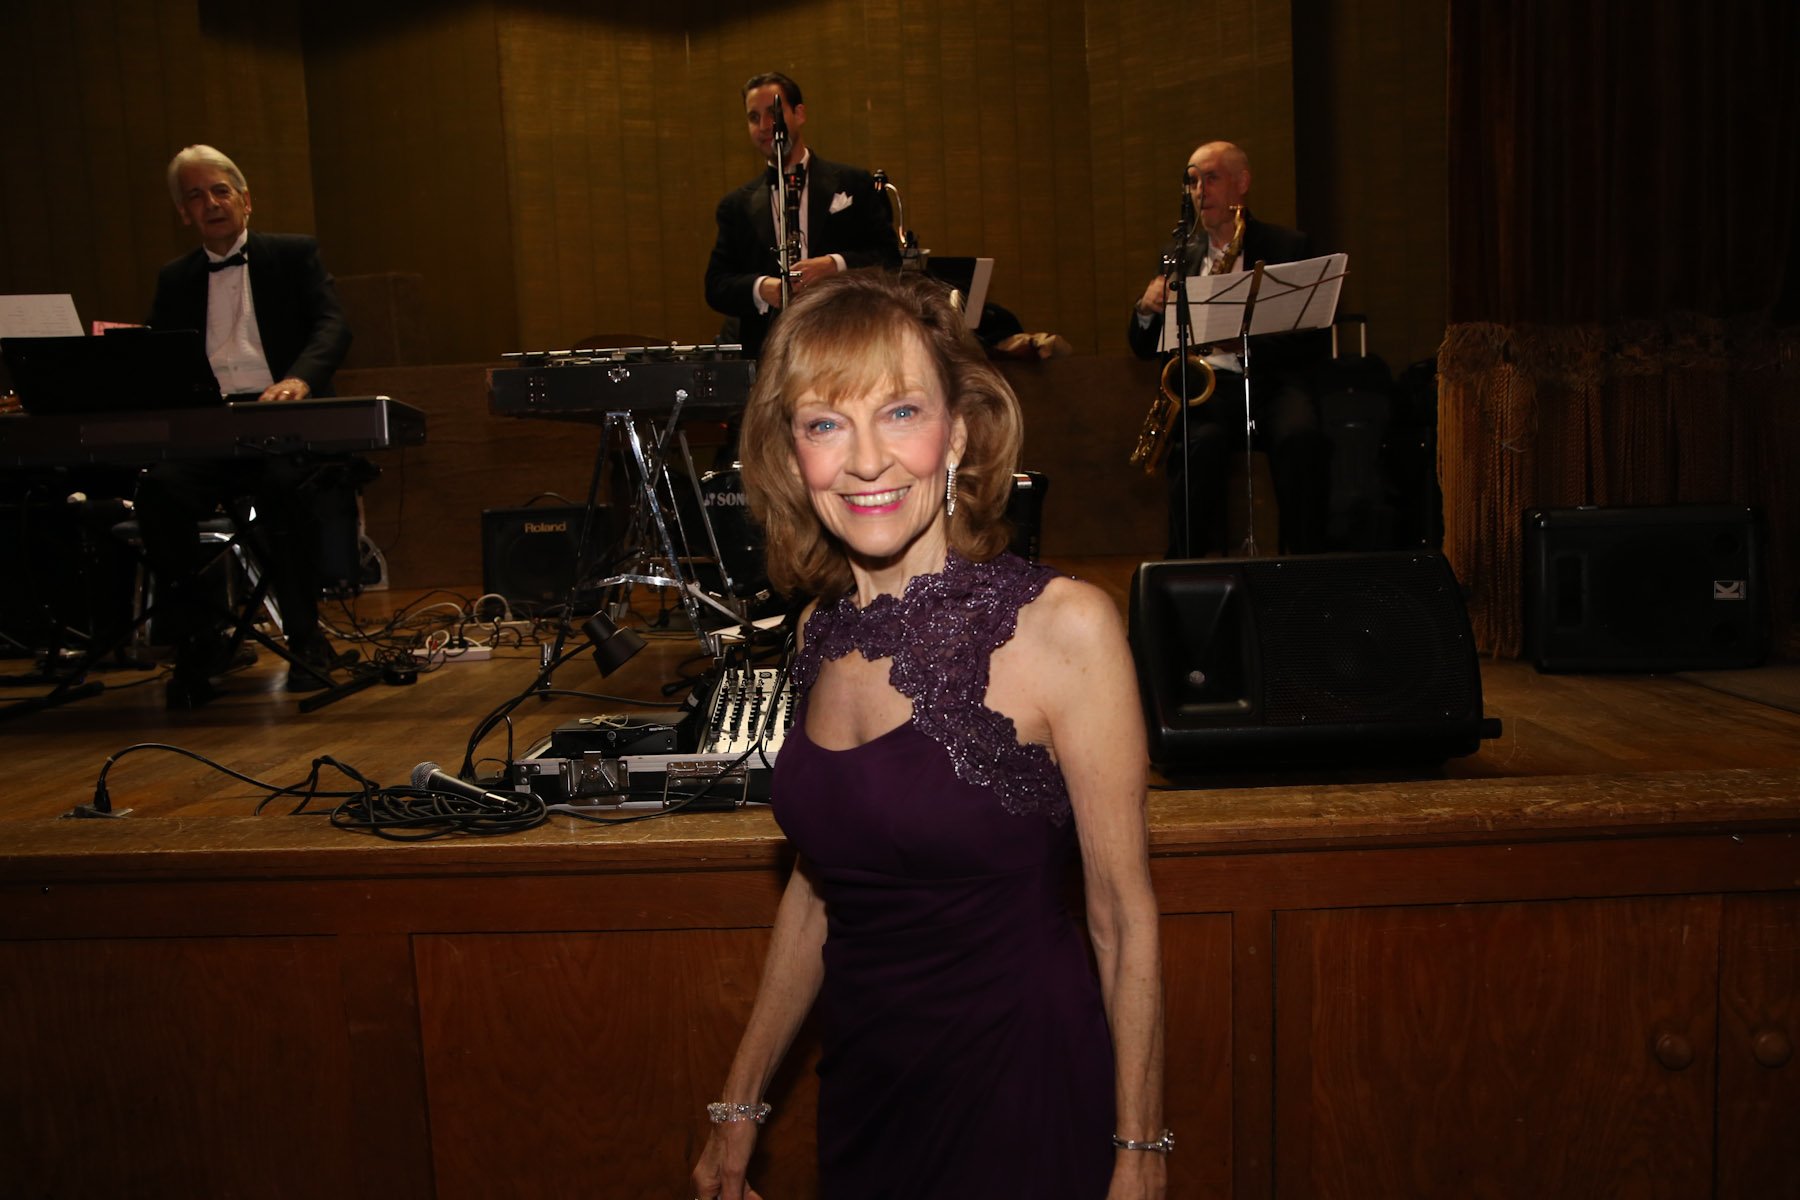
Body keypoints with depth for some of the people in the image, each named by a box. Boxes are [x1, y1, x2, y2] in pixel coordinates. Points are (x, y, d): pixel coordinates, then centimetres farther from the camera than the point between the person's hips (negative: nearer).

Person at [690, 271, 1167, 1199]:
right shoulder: (826, 633, -1)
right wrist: (739, 1105, 12)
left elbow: (1124, 919, -13)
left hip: (1021, 1095, -5)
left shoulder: (1063, 627, -18)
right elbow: (816, 888, 8)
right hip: (861, 1089, 5)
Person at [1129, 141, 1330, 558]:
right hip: (1202, 387, 1)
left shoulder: (1289, 247, 9)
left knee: (1301, 437, -33)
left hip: (1270, 382, -1)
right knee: (1200, 443, -33)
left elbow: (1311, 343, -1)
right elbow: (1144, 348, 21)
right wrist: (1147, 307, -3)